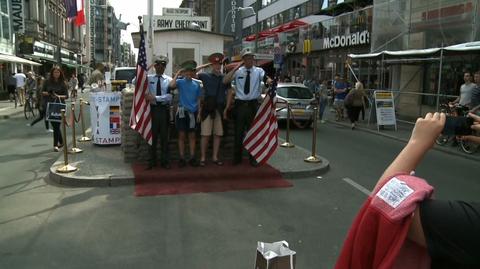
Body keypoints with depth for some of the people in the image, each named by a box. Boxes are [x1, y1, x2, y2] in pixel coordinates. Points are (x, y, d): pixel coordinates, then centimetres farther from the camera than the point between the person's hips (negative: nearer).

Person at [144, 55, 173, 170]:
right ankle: (152, 161, 17)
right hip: (152, 109, 0)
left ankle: (165, 161, 17)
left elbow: (169, 96, -9)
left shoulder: (169, 80, 2)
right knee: (152, 135, 6)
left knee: (164, 136, 7)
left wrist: (155, 97, -18)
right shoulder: (148, 78, 5)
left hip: (164, 109, 0)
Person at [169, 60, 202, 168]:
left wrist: (199, 113, 4)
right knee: (182, 135, 3)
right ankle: (182, 158, 9)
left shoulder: (196, 84, 6)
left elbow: (198, 99, 9)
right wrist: (177, 73, -16)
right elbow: (171, 85, -25)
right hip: (182, 111, -3)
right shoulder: (180, 82, -3)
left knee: (192, 135, 8)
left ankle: (192, 158, 15)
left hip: (193, 112, 3)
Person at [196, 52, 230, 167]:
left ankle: (215, 157, 17)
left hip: (220, 109, 3)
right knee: (205, 134, -2)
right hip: (207, 108, -3)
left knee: (218, 134, 6)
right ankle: (203, 158, 7)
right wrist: (204, 66, -2)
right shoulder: (205, 76, 1)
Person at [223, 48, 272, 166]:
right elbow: (225, 81, -12)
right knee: (239, 132, 8)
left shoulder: (258, 71, 1)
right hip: (240, 104, 0)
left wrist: (271, 82, -43)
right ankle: (237, 158, 22)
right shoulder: (238, 71, 1)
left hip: (253, 104, 0)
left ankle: (253, 158, 23)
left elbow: (266, 79, -19)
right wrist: (237, 67, -16)